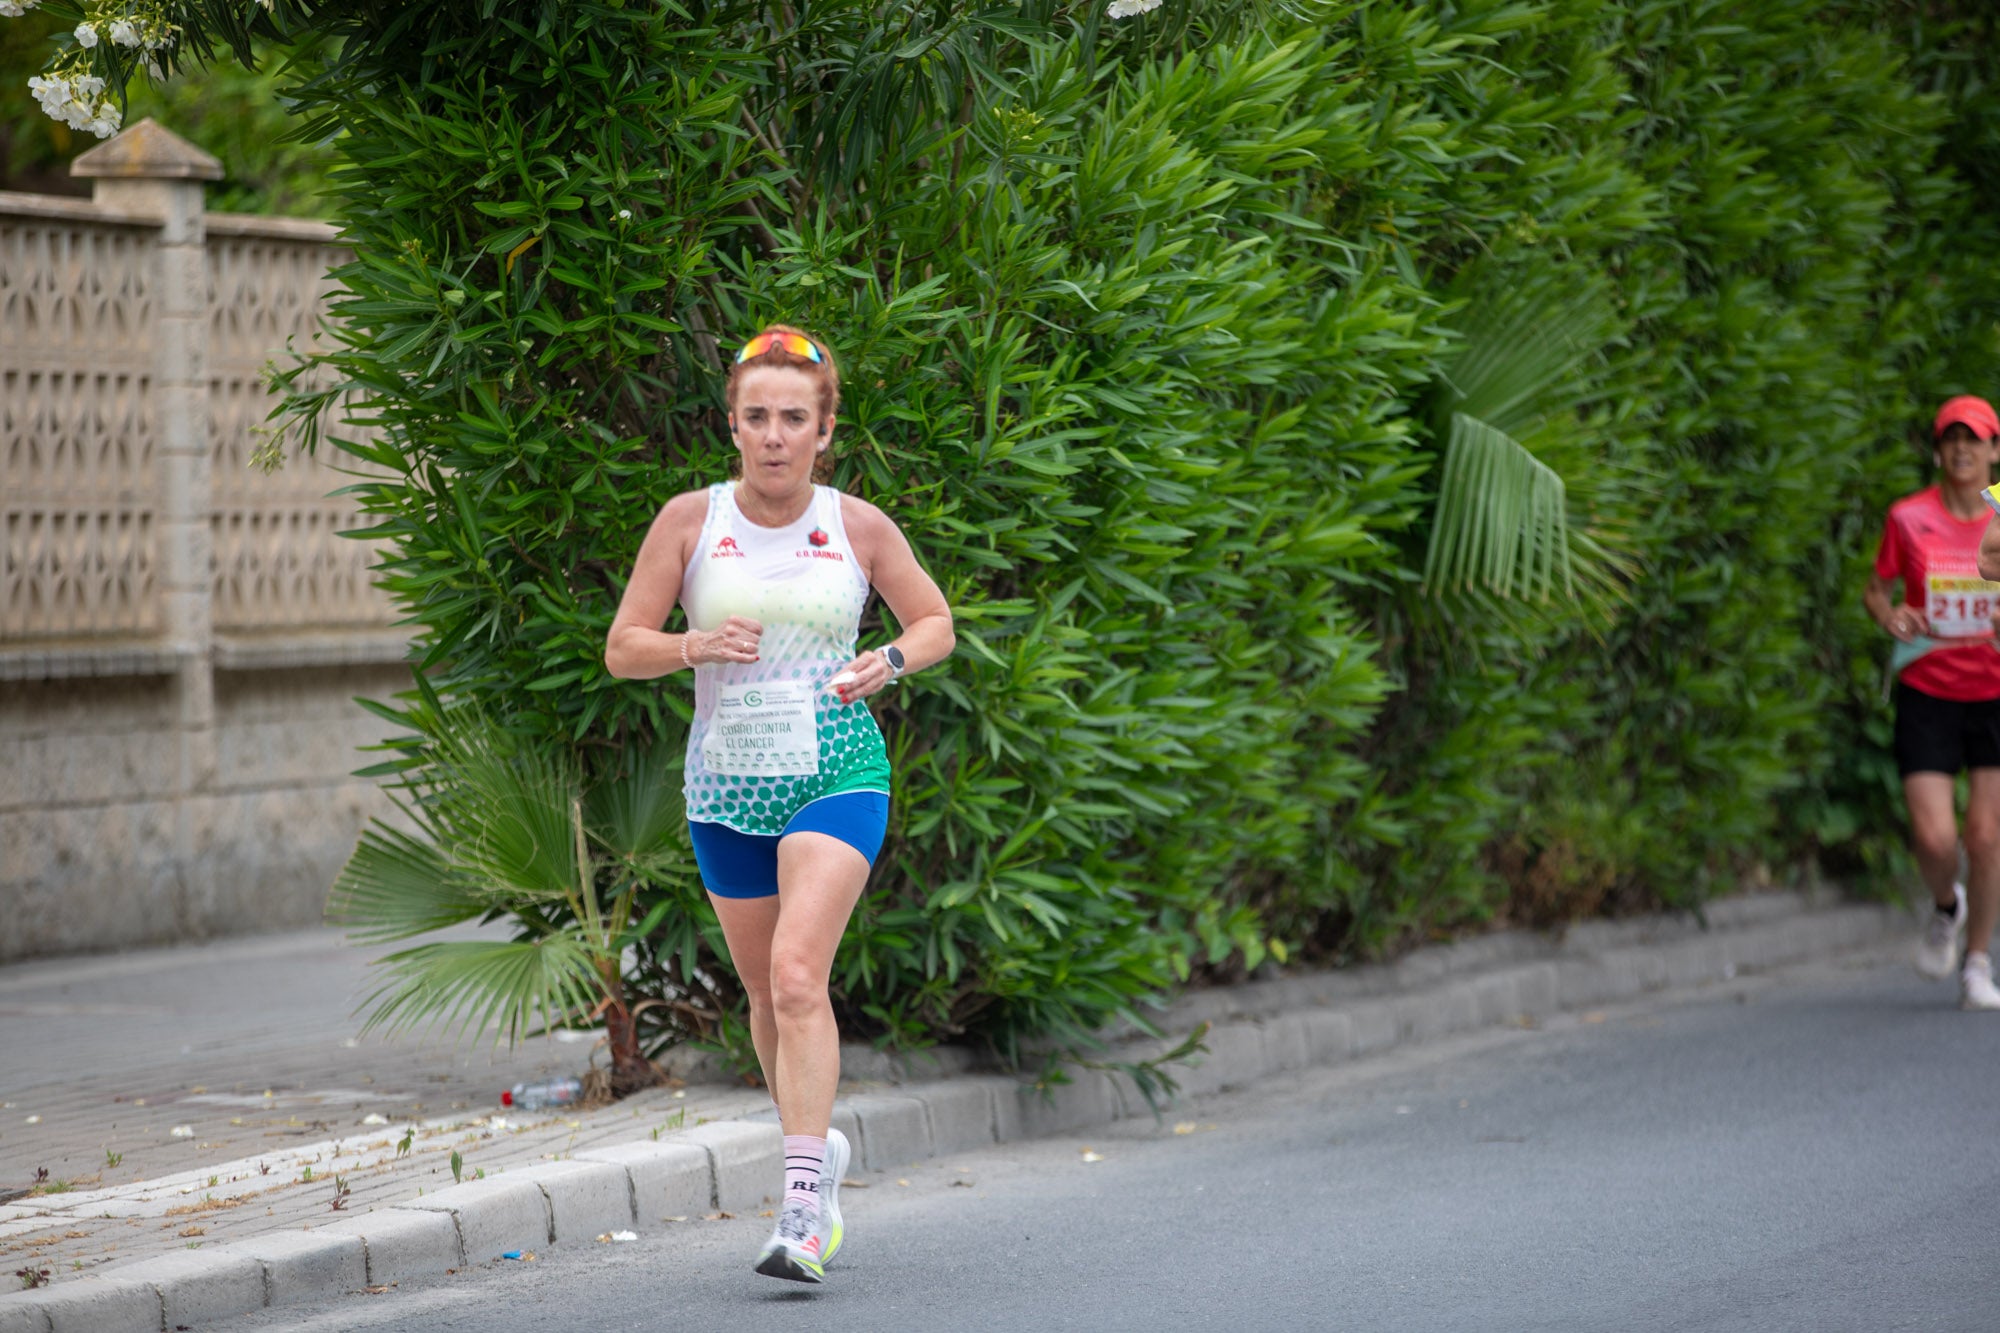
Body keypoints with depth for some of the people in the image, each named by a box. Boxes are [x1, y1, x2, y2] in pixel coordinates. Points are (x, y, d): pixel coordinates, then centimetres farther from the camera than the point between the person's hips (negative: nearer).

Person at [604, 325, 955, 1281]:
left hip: (837, 772, -3)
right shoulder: (689, 522, -2)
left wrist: (892, 662, -9)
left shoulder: (859, 527, -1)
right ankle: (819, 1151, 37)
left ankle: (803, 1210, -23)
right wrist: (694, 646, -20)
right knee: (766, 994, 12)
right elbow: (622, 648, 0)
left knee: (797, 974, -20)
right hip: (726, 781, 3)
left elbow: (935, 621, 12)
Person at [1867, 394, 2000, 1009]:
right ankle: (1946, 906, 25)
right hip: (1927, 694, 0)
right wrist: (1889, 615, -15)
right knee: (1934, 838, -11)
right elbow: (1875, 589, 7)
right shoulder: (1909, 517, -5)